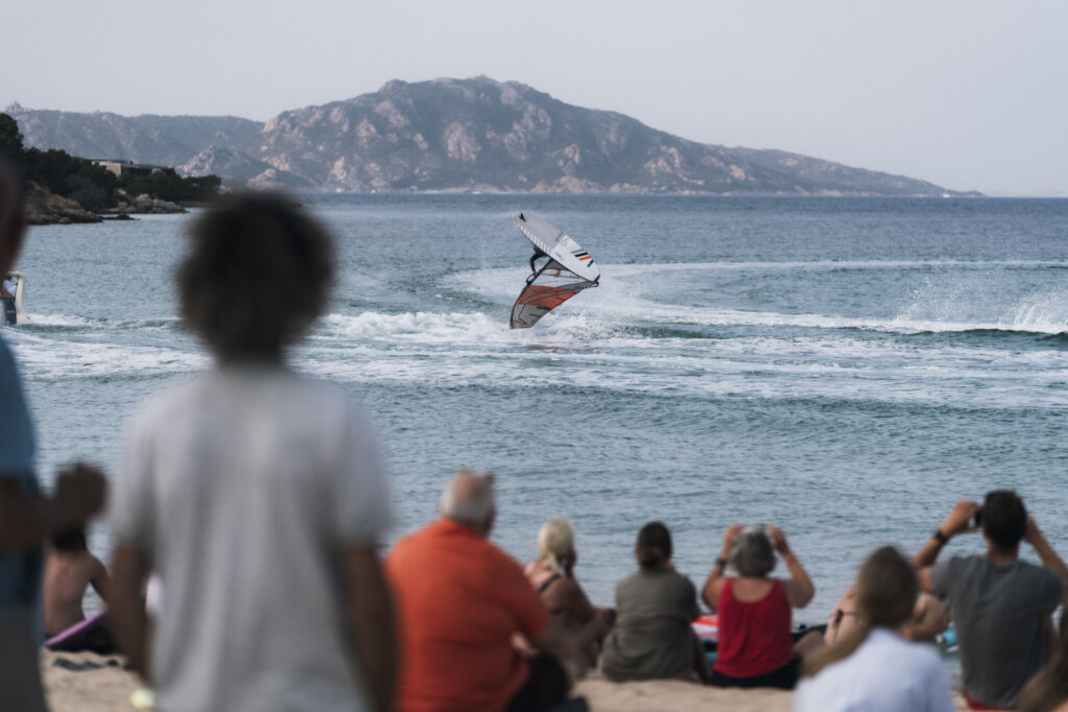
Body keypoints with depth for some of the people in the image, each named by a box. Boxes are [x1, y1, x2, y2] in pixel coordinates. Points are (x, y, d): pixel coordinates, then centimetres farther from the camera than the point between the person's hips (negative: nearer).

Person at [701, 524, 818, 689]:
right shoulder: (784, 590, -13)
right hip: (775, 680, -1)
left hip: (725, 681, 1)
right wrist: (786, 552, 15)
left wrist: (724, 553, 18)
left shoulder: (723, 588, -10)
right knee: (814, 639, 26)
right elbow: (808, 592, 12)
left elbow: (707, 595, 16)